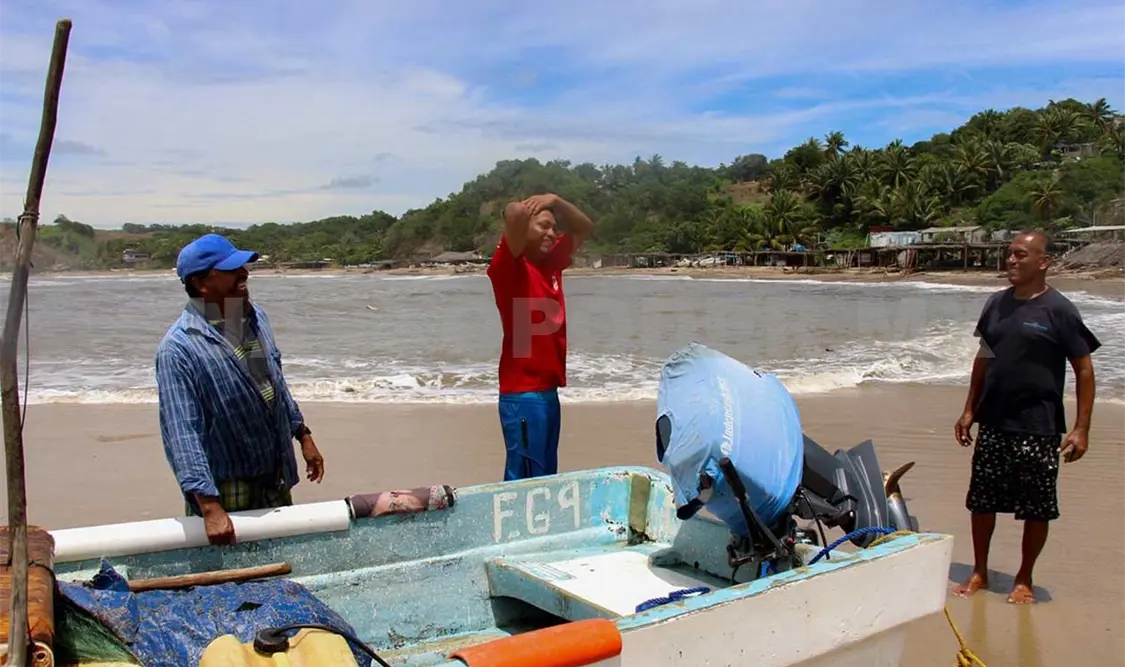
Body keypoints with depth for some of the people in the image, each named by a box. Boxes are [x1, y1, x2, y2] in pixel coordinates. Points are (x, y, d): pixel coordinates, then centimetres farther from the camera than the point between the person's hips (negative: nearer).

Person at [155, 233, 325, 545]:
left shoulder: (256, 317, 1)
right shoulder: (179, 348, -21)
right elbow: (182, 432, -27)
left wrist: (303, 435, 15)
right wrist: (209, 507, -33)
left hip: (275, 481, 7)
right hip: (226, 491, -6)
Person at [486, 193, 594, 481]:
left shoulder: (551, 264, 12)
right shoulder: (510, 267, -9)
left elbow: (584, 228, 22)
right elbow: (514, 214, -26)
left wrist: (556, 202, 6)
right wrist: (531, 205, -3)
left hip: (548, 390, 8)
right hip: (522, 394, -8)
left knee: (546, 478, 13)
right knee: (525, 480, -5)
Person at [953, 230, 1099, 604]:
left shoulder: (1058, 310, -8)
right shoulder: (997, 304, 7)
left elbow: (1084, 370, -7)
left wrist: (1081, 428, -12)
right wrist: (970, 410, 13)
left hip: (1037, 427, -5)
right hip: (992, 423, 5)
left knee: (1036, 508, 6)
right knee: (981, 500, 10)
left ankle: (1024, 579, 24)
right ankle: (979, 573, 26)